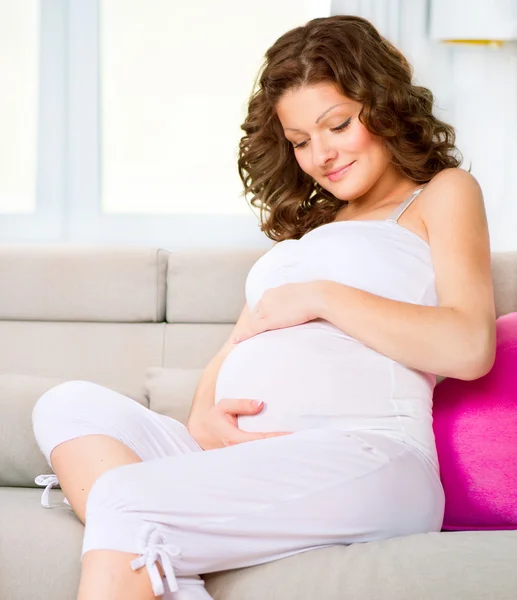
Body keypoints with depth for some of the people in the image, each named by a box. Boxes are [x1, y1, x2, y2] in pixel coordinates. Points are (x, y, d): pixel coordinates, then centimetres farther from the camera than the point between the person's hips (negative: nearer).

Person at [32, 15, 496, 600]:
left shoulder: (442, 193, 14)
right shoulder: (307, 225, 33)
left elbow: (469, 348, -4)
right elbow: (234, 350, 22)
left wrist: (321, 297, -4)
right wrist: (204, 418, 0)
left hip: (365, 452, -7)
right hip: (243, 460, 8)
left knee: (125, 499, -27)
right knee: (69, 405, -15)